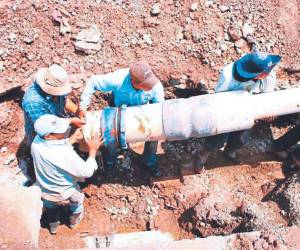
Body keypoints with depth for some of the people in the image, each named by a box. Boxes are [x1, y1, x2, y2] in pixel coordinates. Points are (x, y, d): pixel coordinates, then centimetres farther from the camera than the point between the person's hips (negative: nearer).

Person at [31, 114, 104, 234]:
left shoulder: (37, 141, -24)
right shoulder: (65, 154, -42)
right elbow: (87, 172, -27)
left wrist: (73, 138, -6)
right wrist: (92, 150, -18)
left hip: (44, 192, 4)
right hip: (65, 195, -4)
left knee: (51, 206, 37)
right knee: (77, 200, 32)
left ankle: (53, 225, 64)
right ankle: (75, 220, 60)